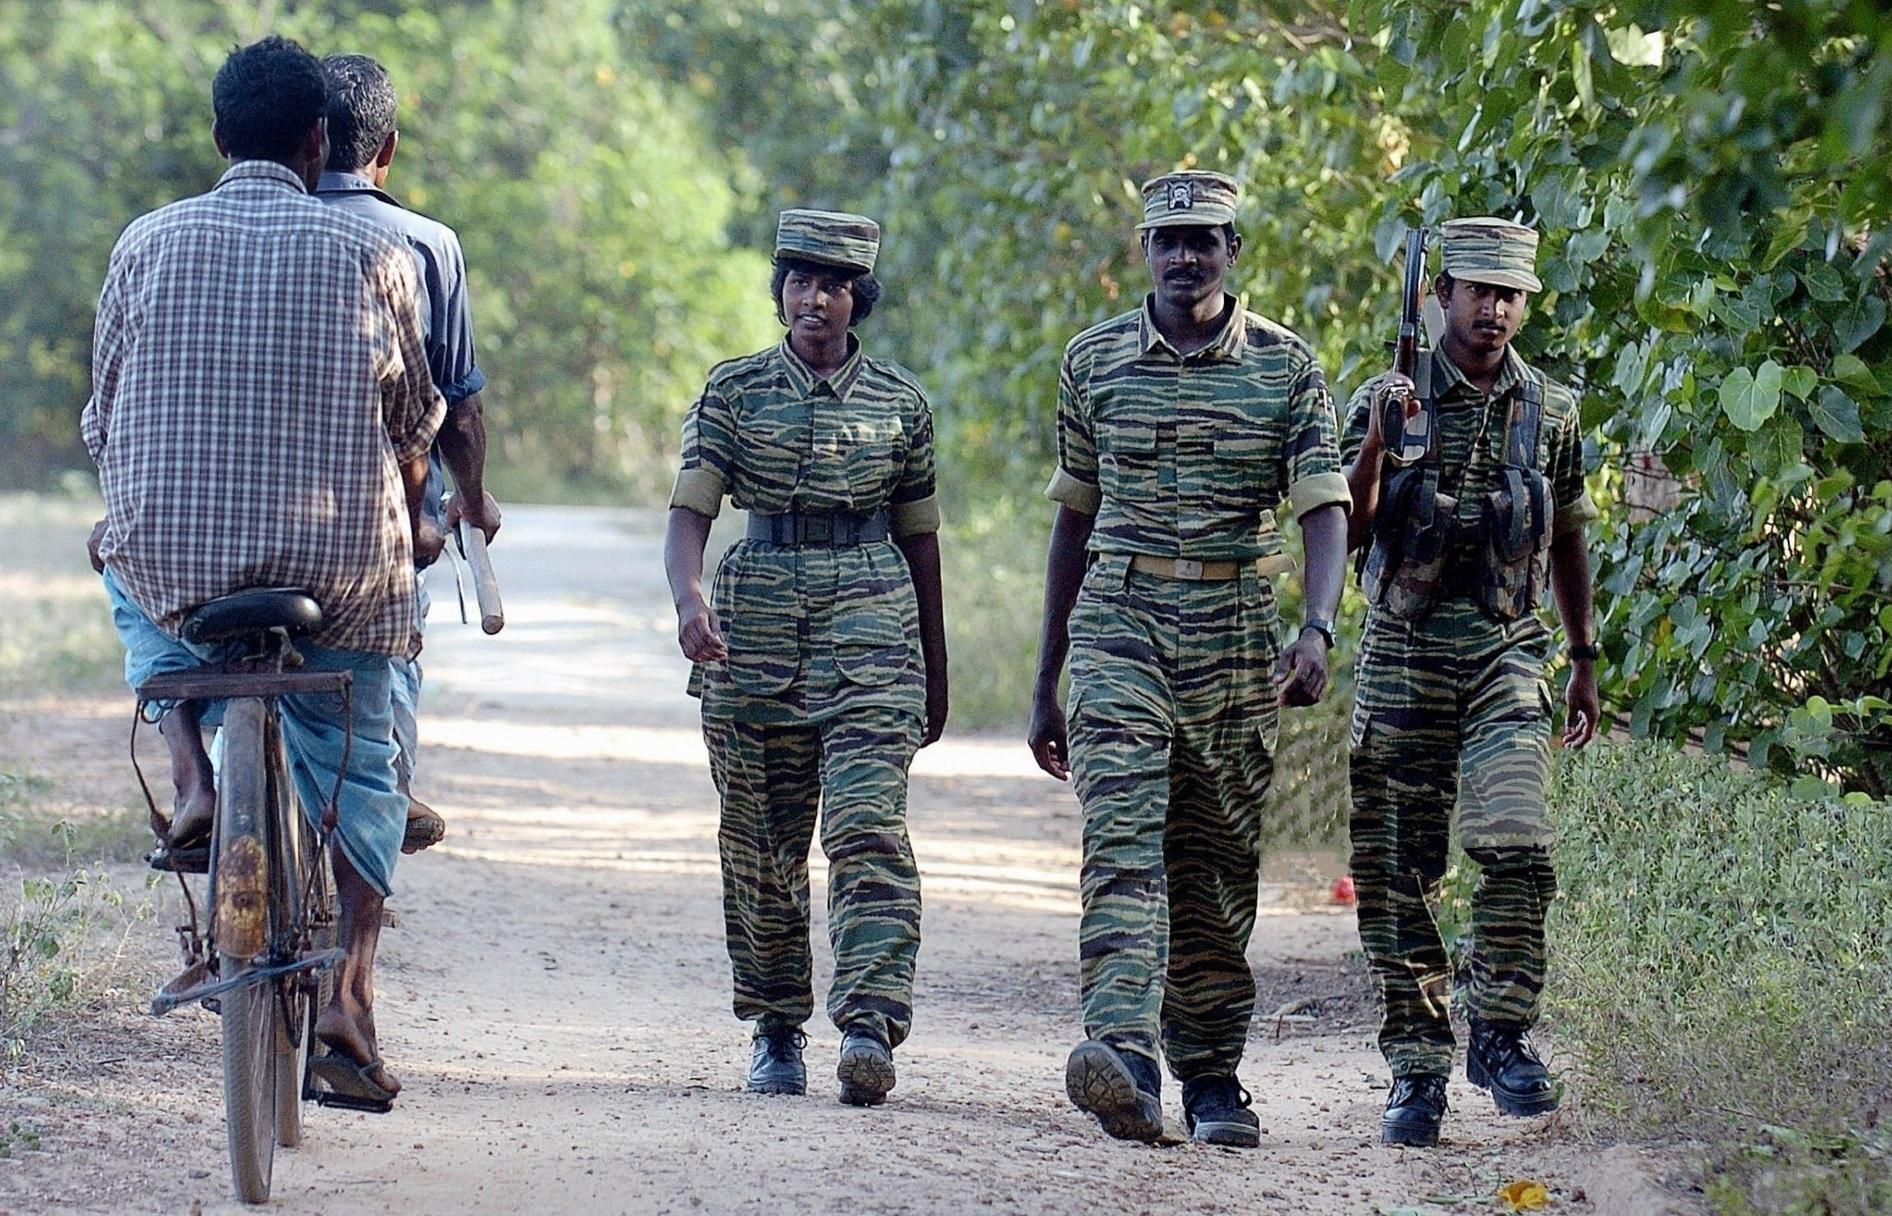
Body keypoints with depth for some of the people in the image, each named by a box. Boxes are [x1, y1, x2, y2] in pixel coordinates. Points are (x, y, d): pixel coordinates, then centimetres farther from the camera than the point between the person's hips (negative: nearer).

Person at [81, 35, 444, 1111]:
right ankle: (348, 993, 0)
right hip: (338, 570, -1)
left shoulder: (150, 242, 2)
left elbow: (107, 420, 9)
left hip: (170, 558, 1)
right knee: (356, 772, 16)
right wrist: (406, 547, 27)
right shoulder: (371, 254, 0)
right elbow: (411, 429, 8)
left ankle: (194, 770, 15)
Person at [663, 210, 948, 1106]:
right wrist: (689, 597, -24)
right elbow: (690, 511, -3)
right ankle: (775, 1032, 20)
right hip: (755, 625, 1)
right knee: (761, 843, 6)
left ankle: (870, 1026, -23)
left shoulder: (900, 401, 8)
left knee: (867, 826, -15)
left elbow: (919, 537, 14)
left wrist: (935, 675, 16)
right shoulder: (735, 391, 5)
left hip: (872, 627, -1)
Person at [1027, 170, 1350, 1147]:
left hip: (1236, 637, 0)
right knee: (1121, 840, -17)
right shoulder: (1094, 360, 8)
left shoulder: (1286, 365, 2)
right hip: (1120, 623, 0)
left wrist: (1319, 630, -24)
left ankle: (1211, 1076, 15)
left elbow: (1324, 508, -5)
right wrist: (1046, 683, 14)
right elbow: (1075, 518, 14)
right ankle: (1124, 1060, -30)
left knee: (1217, 865, 5)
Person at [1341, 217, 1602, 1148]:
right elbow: (1346, 530, -3)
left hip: (1506, 651, 1)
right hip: (1404, 651, 0)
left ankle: (1500, 1034, -3)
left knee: (1515, 843, -18)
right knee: (1399, 869, 1)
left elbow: (1568, 540, 19)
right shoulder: (1387, 400, 2)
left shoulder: (1550, 411, 8)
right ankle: (1417, 1065, 9)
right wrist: (1378, 444, -19)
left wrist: (1584, 660, 20)